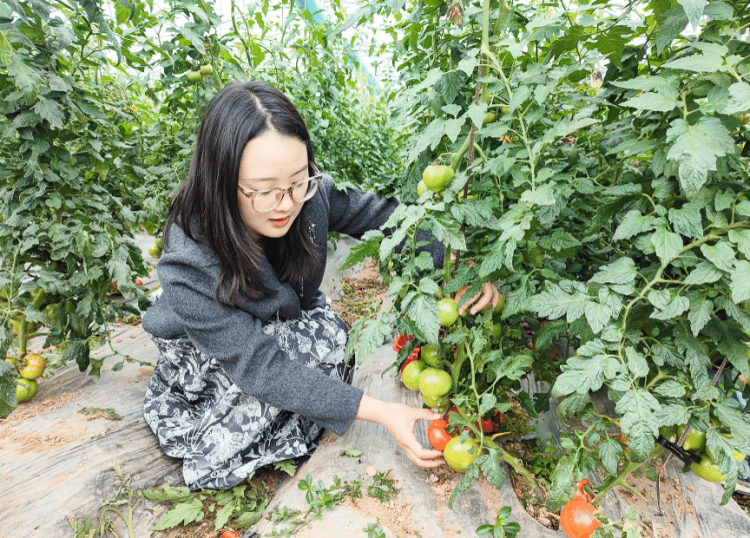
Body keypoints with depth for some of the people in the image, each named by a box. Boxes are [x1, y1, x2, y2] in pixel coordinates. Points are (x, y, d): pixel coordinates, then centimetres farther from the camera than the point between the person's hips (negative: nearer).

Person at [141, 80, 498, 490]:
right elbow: (259, 365, -38)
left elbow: (380, 215, -15)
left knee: (327, 331, -26)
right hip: (206, 357, -4)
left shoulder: (311, 197, -27)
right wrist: (379, 412, -41)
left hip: (292, 327, 4)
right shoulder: (188, 264, -38)